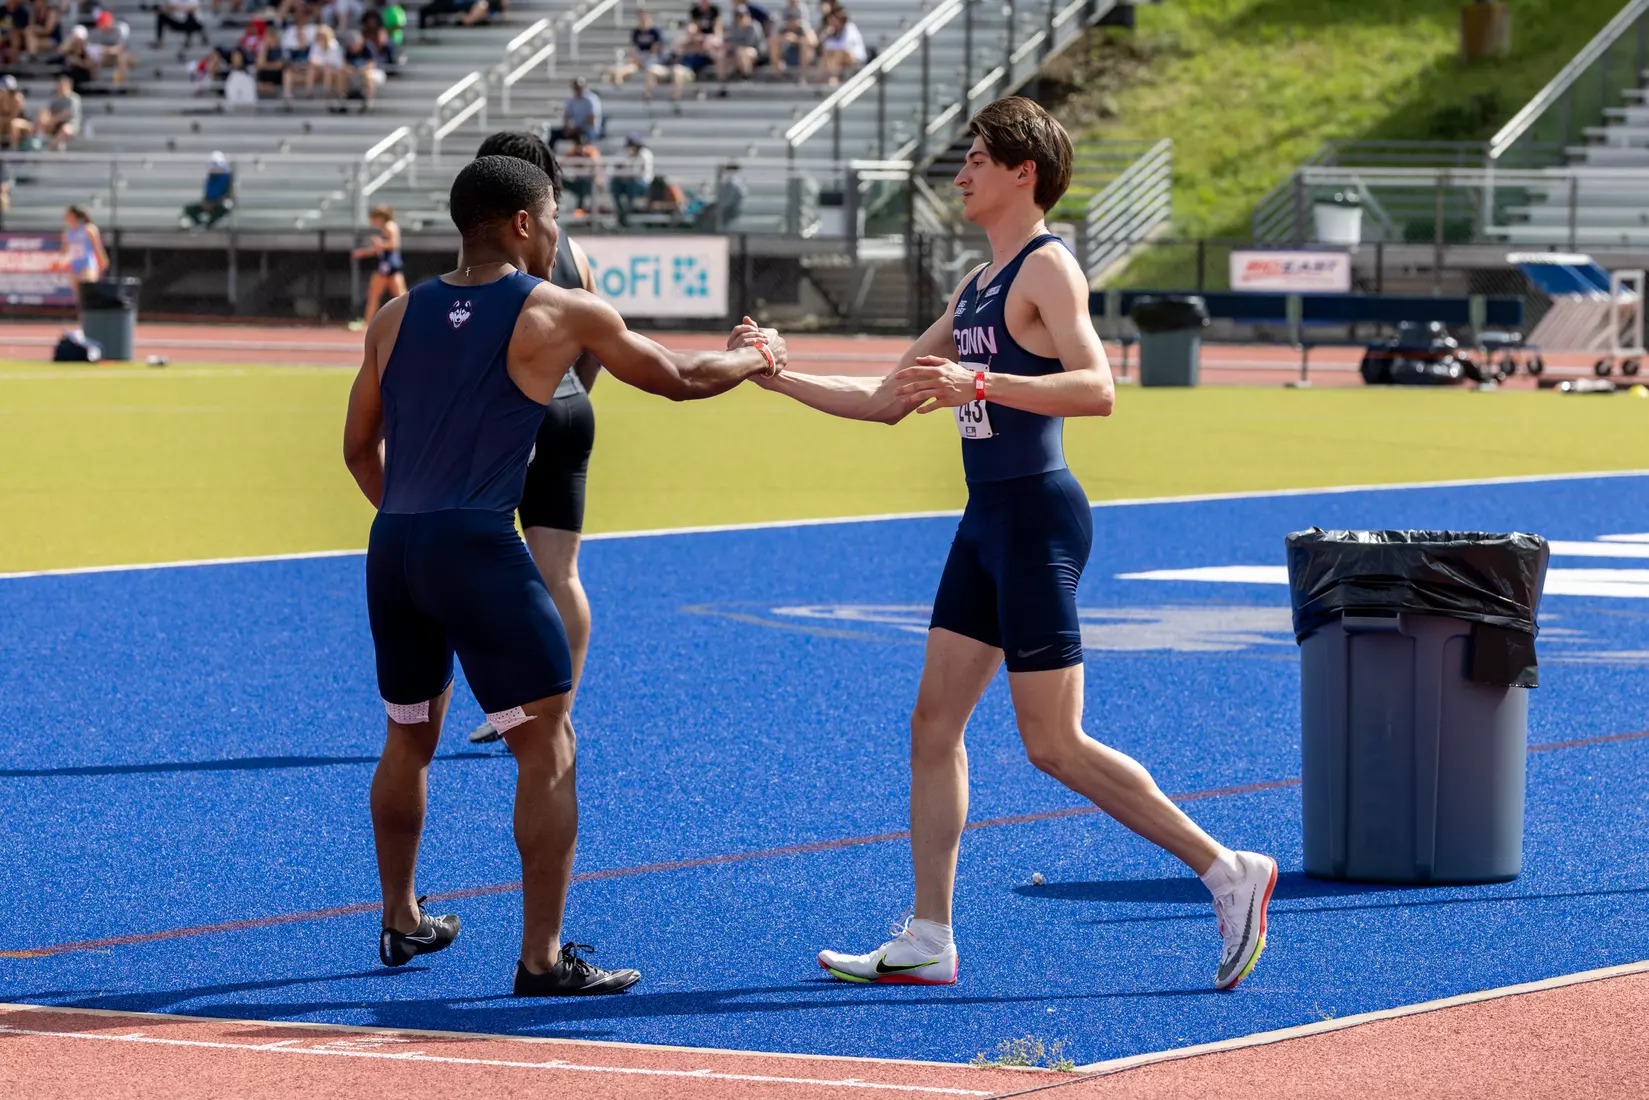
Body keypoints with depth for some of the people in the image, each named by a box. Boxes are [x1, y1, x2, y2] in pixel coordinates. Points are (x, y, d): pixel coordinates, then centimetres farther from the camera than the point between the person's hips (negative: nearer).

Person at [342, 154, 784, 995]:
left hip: (393, 545, 6)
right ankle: (542, 959, -5)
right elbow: (679, 379, 12)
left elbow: (359, 446, 18)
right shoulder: (563, 314, 0)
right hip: (478, 546, -6)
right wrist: (754, 357, 31)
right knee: (547, 748, 0)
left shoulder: (398, 317, 12)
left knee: (409, 738, 24)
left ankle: (401, 921, 38)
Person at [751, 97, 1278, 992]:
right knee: (934, 720, 6)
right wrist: (777, 378, 17)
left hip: (1037, 516, -9)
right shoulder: (977, 286, 17)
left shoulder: (1048, 267, -10)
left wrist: (978, 383, -33)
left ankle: (1229, 873, 0)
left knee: (1053, 746, -8)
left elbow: (1095, 388, -25)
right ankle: (927, 941, 8)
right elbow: (887, 400, 23)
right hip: (987, 518, 9)